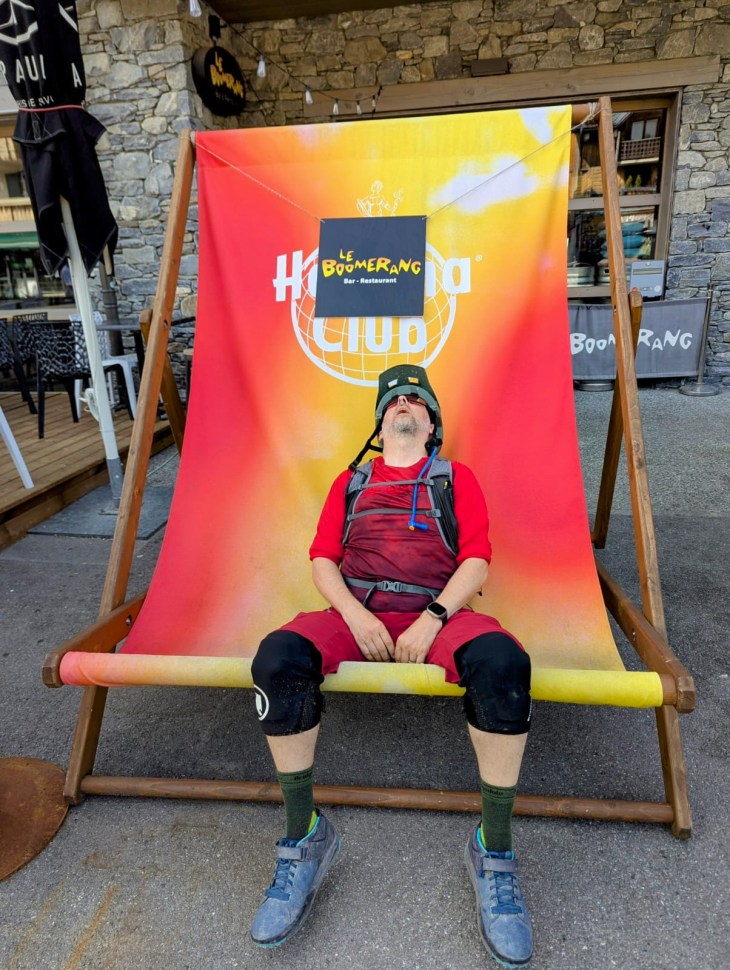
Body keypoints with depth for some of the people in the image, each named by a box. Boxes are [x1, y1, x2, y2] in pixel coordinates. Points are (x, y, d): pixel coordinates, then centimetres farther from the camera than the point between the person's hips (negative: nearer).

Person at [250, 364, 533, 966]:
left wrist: (433, 620, -10)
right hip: (357, 613, 2)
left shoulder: (457, 478, 21)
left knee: (502, 663, -34)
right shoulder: (350, 482, 26)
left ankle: (494, 850, -13)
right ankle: (305, 836, -9)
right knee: (278, 659, -29)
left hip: (436, 614, -1)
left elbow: (476, 560, 7)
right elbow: (322, 559, 15)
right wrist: (354, 614, -6)